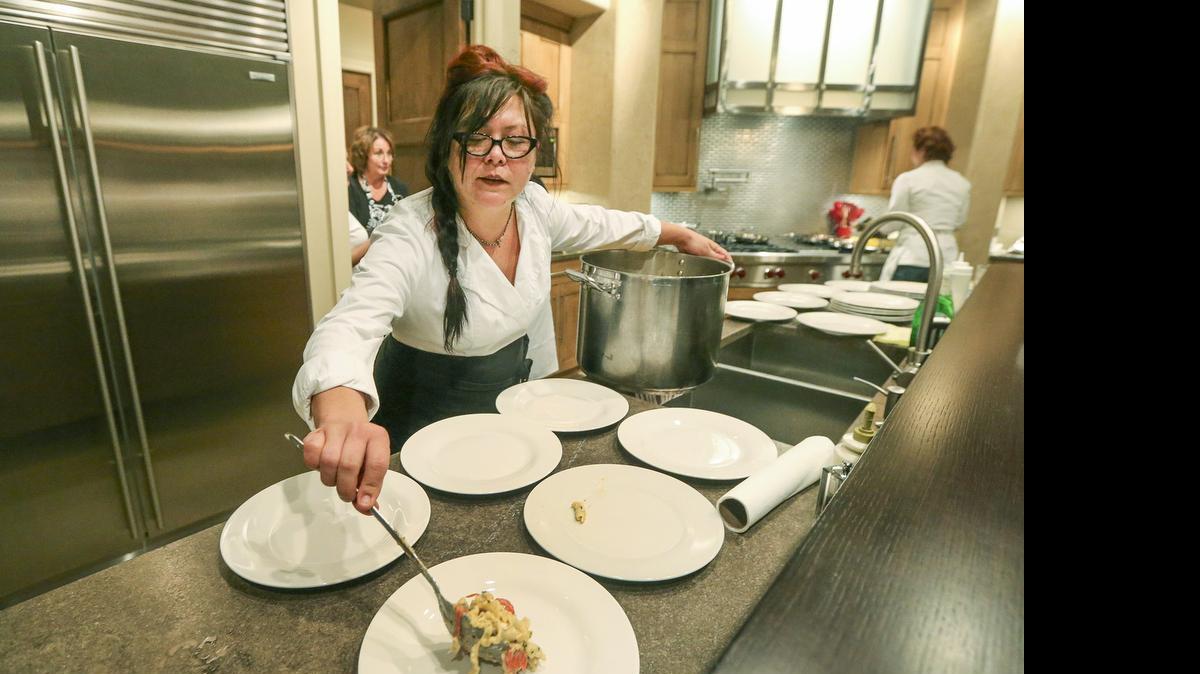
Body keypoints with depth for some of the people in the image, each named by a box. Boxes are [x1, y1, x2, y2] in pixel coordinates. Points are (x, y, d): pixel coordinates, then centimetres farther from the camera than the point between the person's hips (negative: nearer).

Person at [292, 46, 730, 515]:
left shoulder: (533, 204, -11)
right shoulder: (412, 235, -29)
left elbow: (602, 225, 7)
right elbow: (348, 328, -44)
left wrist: (682, 236, 17)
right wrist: (343, 416, -66)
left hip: (513, 403, 6)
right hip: (428, 430, -5)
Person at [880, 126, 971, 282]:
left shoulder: (908, 179, -7)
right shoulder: (962, 183, 8)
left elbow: (892, 224, -5)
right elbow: (958, 222, 17)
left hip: (912, 259, -5)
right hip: (946, 259, 5)